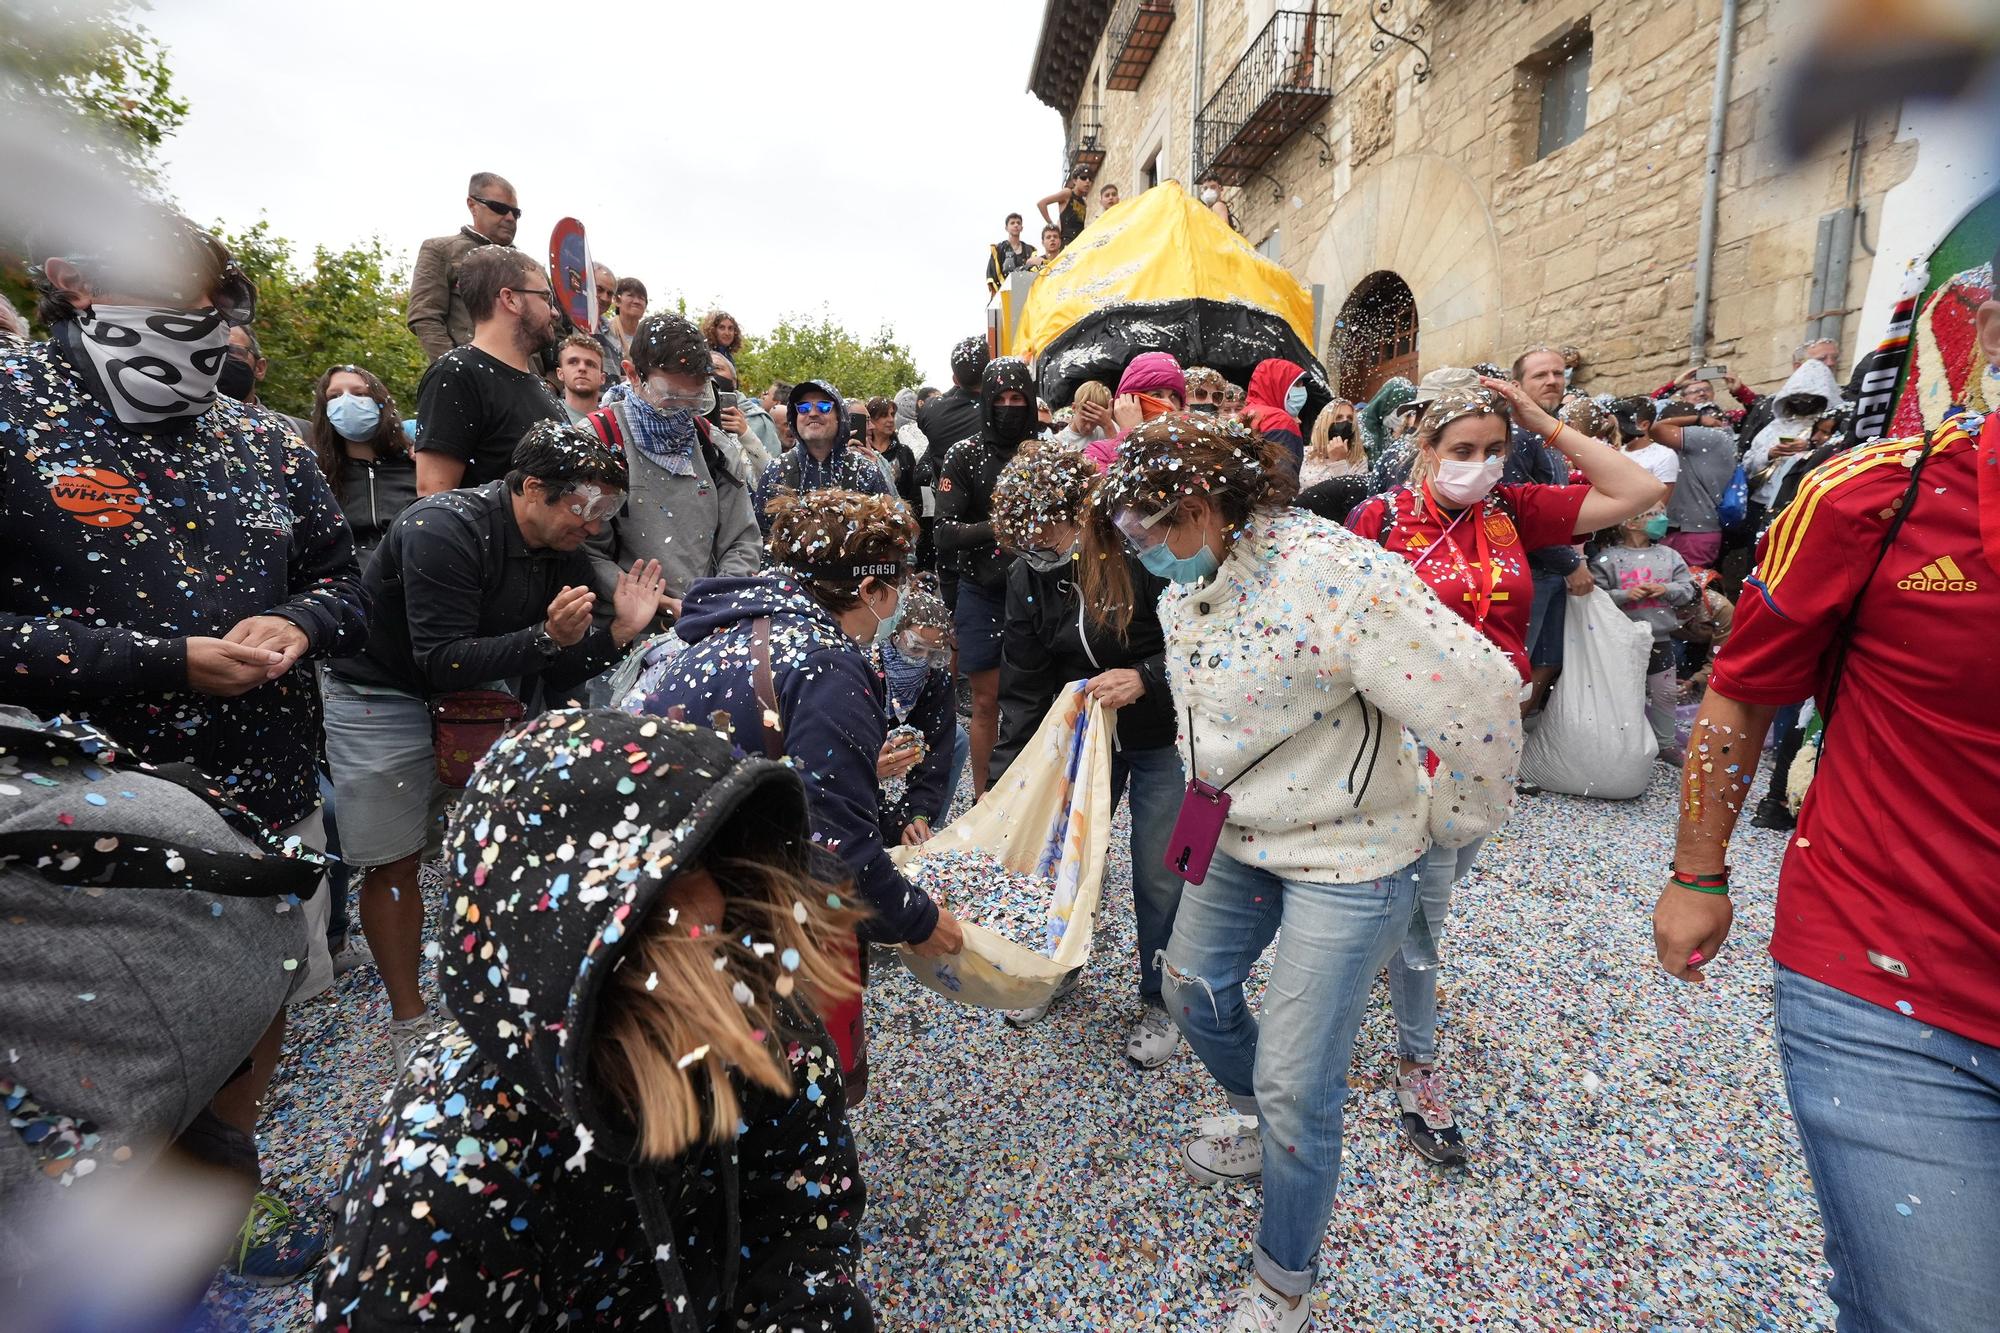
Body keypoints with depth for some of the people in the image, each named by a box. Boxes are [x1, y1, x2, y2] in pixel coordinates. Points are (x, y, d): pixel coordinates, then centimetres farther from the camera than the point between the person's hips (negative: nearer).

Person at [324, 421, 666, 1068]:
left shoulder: (566, 552, -7)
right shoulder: (445, 528, -28)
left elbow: (556, 676, -5)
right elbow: (442, 661, -31)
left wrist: (620, 631, -21)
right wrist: (546, 637, -41)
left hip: (477, 692, 6)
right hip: (383, 695, -6)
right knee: (392, 862, 1)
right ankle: (408, 1020, 19)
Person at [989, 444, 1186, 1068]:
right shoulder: (1028, 578, -8)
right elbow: (1024, 685, -5)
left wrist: (1144, 678, -31)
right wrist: (1004, 778, -10)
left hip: (1160, 739, -4)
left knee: (1158, 878, 3)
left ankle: (1160, 1001, 29)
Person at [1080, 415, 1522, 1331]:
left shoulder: (1332, 572, -29)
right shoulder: (1187, 582, -1)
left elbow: (1478, 698, -29)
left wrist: (1451, 821, -15)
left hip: (1344, 859, -8)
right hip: (1235, 837, 8)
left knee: (1295, 1090, 0)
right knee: (1193, 990, 23)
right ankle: (1270, 1133, 54)